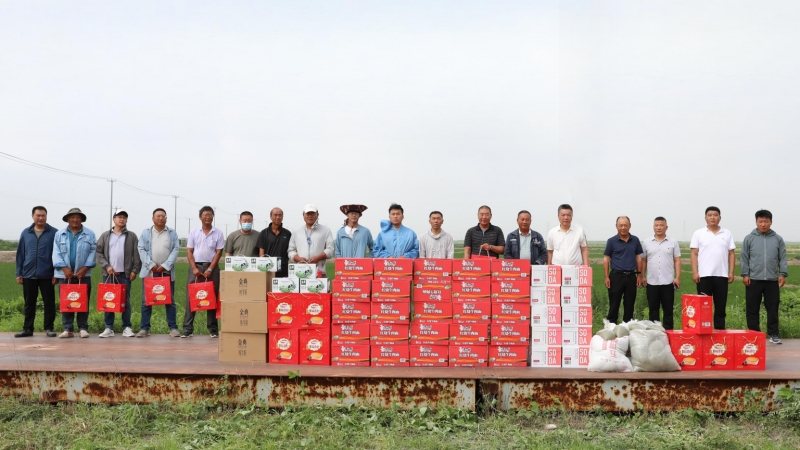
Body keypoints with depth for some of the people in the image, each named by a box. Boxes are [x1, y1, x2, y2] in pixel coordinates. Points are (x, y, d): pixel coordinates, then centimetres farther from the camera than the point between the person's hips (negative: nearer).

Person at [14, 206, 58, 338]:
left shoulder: (54, 233, -2)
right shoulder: (25, 233, 7)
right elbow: (20, 254, 9)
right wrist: (19, 273, 6)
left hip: (47, 276, -3)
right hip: (28, 275, 3)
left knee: (49, 303, 2)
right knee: (29, 304, 10)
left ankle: (49, 328, 11)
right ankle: (27, 328, 18)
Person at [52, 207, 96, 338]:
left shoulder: (90, 234, 5)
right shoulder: (59, 234, 8)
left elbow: (93, 252, 0)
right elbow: (56, 253, 2)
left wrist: (85, 268, -10)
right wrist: (64, 268, -10)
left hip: (83, 274, -1)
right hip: (65, 274, 1)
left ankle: (83, 328, 7)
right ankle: (67, 329, 7)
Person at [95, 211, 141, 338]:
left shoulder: (132, 236, 7)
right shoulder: (105, 236, 9)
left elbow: (137, 255, 2)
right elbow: (99, 253, 5)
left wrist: (135, 270, -6)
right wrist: (106, 266, -8)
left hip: (125, 274, -1)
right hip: (108, 274, 1)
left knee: (125, 301, 2)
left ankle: (127, 327, 8)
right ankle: (109, 328, 10)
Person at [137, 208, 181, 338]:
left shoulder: (173, 233, 7)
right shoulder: (146, 232, 9)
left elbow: (175, 250, -1)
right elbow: (141, 250, 1)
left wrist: (165, 266, -12)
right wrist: (151, 265, -12)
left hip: (167, 271, 0)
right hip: (149, 271, 0)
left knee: (170, 300, 2)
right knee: (146, 300, 3)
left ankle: (173, 328, 5)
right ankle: (144, 328, 7)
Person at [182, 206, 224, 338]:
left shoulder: (218, 233, 2)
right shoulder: (194, 232, 5)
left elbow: (218, 253, -1)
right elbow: (189, 251, 3)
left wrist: (210, 269, -10)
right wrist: (194, 268, -9)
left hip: (212, 268, 0)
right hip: (196, 266, 0)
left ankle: (213, 329, 9)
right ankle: (188, 329, 1)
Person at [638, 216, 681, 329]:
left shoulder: (673, 242, 4)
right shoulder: (646, 243, 7)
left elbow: (677, 261, 2)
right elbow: (643, 261, 9)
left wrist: (678, 277, -6)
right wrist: (642, 276, 1)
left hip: (668, 282, -1)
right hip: (652, 282, 1)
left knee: (668, 310, 4)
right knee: (653, 310, 7)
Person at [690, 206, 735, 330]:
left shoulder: (727, 234, 10)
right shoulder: (698, 234, 4)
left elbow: (731, 254, 10)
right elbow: (694, 254, 0)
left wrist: (731, 272, 1)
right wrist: (694, 272, -8)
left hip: (722, 275, 2)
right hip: (704, 275, -2)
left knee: (720, 306, 5)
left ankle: (720, 330, 11)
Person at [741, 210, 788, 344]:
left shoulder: (778, 239, 6)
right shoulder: (749, 238, 2)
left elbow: (782, 258, 6)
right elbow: (744, 258, 2)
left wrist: (783, 274, -4)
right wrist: (745, 274, -5)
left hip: (772, 280, 1)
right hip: (754, 279, -1)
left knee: (773, 308, 5)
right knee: (752, 309, 4)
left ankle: (773, 334, 12)